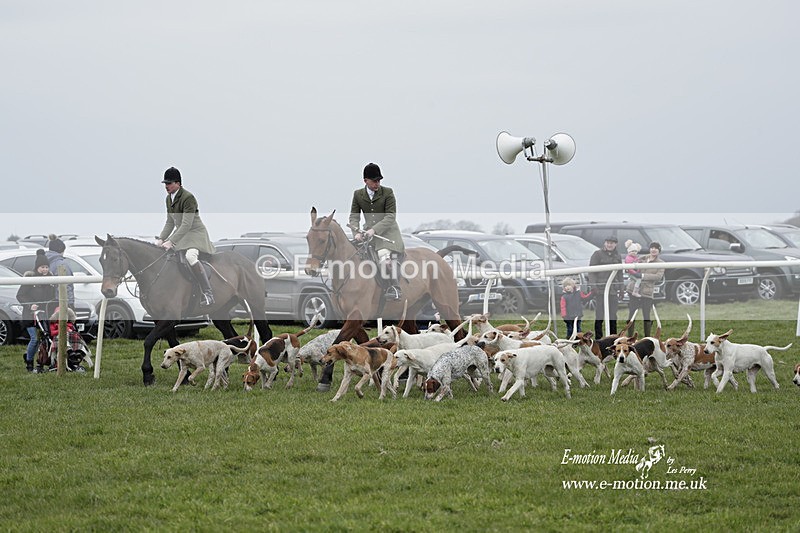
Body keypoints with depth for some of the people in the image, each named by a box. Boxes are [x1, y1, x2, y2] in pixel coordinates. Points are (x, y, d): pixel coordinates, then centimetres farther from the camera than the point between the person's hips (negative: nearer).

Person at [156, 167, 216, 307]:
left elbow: (186, 224, -28)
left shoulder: (188, 198, -22)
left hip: (196, 232, -10)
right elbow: (170, 223, 13)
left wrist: (171, 242, -31)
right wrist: (161, 239, -2)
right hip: (180, 234, 10)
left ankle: (208, 294, -33)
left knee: (190, 256, -36)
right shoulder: (169, 198, 5)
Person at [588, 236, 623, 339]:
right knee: (599, 315, -6)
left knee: (613, 315, 7)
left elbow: (619, 273, 22)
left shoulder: (617, 256, 16)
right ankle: (598, 338, -3)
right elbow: (591, 271, -3)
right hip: (600, 289, -5)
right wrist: (593, 286, -13)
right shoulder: (597, 254, 1)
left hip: (613, 290, 5)